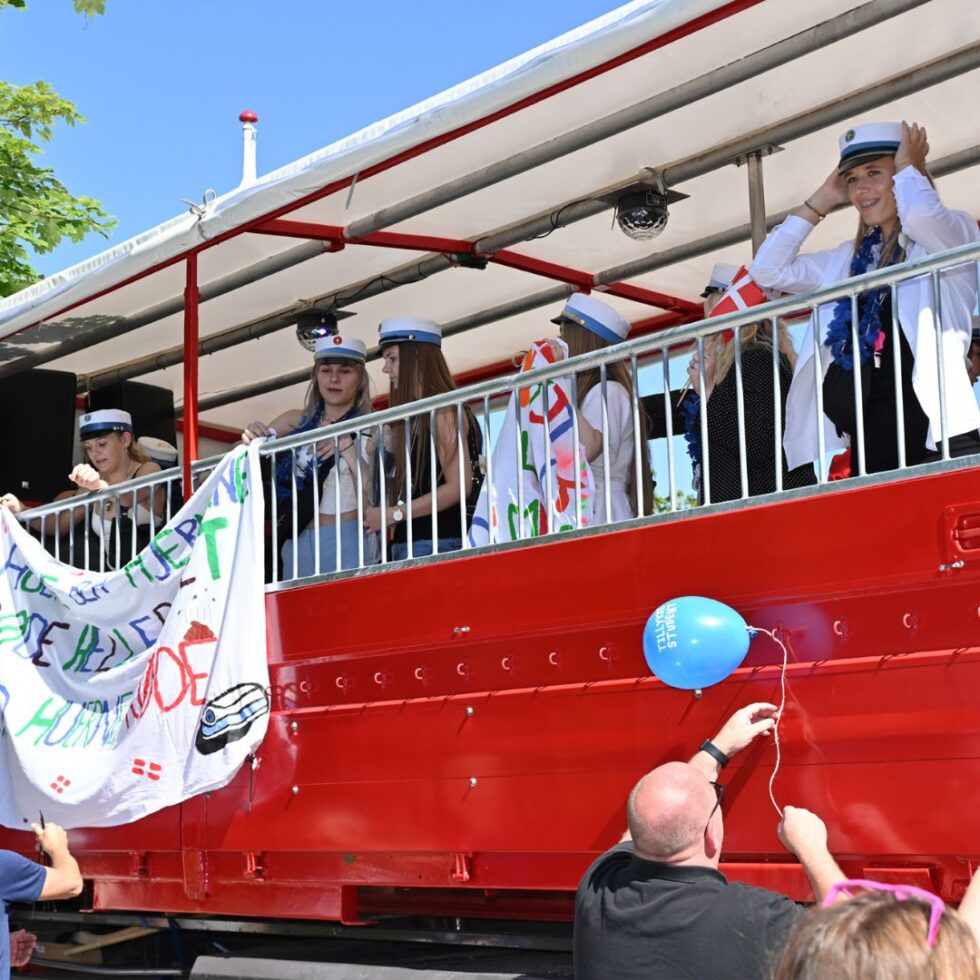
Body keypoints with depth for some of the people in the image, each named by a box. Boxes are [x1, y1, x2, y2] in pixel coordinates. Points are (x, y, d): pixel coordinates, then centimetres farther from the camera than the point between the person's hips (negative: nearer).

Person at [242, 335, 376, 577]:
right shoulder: (297, 421, 9)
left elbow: (376, 500, -8)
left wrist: (349, 450, -19)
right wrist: (250, 438, -9)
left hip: (347, 542, -3)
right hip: (298, 543, 4)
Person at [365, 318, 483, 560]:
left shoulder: (443, 411, -5)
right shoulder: (410, 418, 20)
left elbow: (459, 486, -14)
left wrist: (394, 514, -12)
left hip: (435, 541, -8)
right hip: (406, 542, 8)